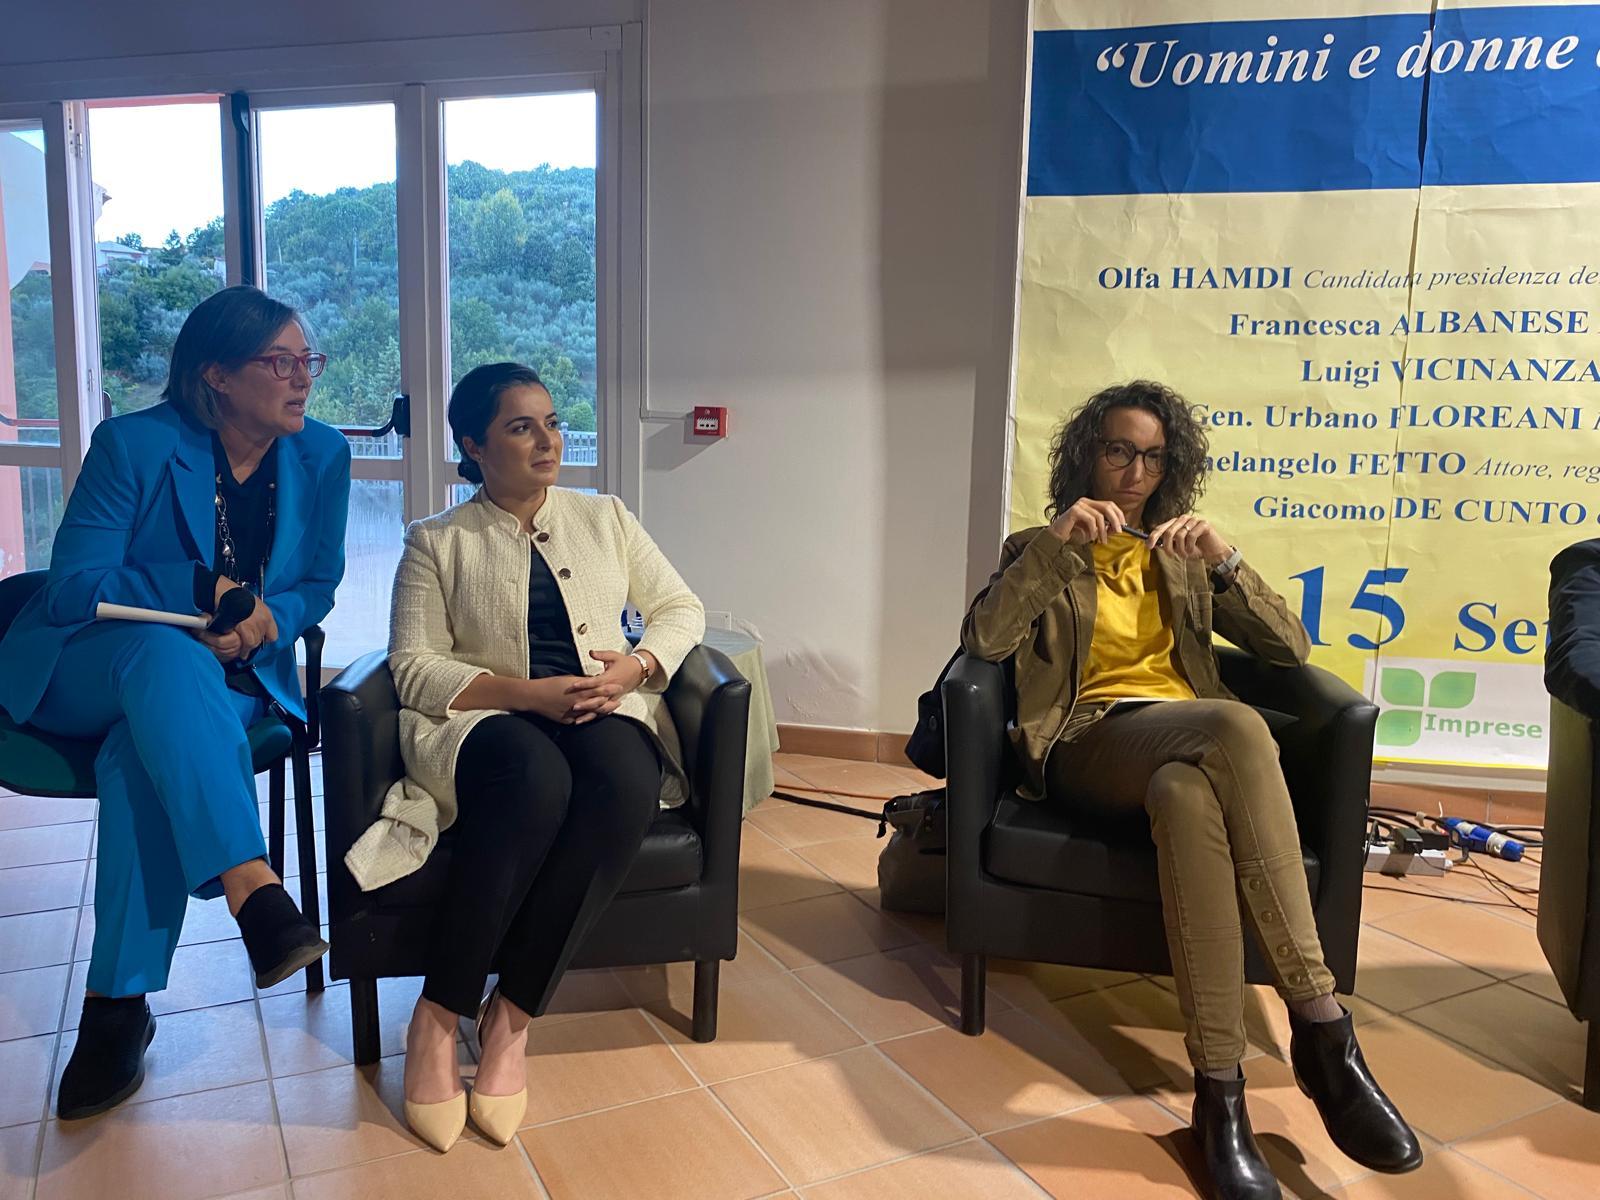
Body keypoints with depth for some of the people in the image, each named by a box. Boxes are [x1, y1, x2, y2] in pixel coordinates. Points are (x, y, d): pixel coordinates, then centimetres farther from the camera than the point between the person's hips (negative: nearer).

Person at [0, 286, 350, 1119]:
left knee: (143, 757, -33)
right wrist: (206, 588, -22)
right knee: (168, 650, -39)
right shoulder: (133, 445, -11)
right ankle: (251, 886, -49)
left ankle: (118, 1003, -27)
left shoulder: (321, 456, -1)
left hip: (229, 677, 2)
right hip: (84, 670, -2)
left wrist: (266, 617, -15)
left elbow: (318, 585, 7)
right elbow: (75, 583, -11)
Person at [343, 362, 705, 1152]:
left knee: (623, 779, -35)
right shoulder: (437, 542, 8)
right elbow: (414, 666, -2)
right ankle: (437, 1017, -23)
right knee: (535, 775, -39)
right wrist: (528, 693, -16)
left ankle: (512, 1013, -24)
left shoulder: (605, 519, 17)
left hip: (604, 712, 3)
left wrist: (640, 664, -6)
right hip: (486, 722, -2)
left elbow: (682, 608, 16)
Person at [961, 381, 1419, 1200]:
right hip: (1087, 749, -2)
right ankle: (1324, 1030, -36)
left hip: (1185, 749, 3)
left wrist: (1224, 562, -3)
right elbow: (983, 641, -4)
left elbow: (1291, 649, 13)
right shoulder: (1038, 550, 17)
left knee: (1187, 793, -39)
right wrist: (1056, 543, -13)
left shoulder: (1184, 557, 25)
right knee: (1236, 725, -36)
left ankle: (1220, 1093, -39)